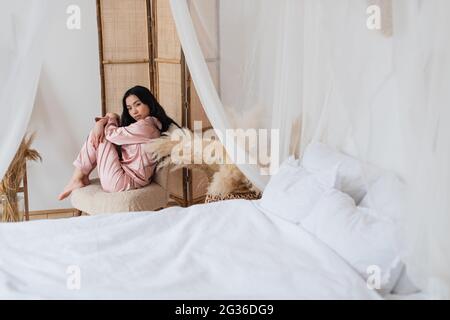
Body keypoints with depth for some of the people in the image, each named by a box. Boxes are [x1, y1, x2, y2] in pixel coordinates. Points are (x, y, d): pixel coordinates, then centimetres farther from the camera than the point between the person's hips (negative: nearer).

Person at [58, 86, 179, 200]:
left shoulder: (144, 126, -20)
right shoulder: (152, 123, 12)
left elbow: (112, 134, -12)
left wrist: (111, 118, 9)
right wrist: (101, 122, -5)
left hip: (119, 183, -10)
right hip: (127, 174, 10)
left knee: (103, 137, -5)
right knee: (97, 134, 10)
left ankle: (77, 179, 5)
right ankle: (81, 177, 10)